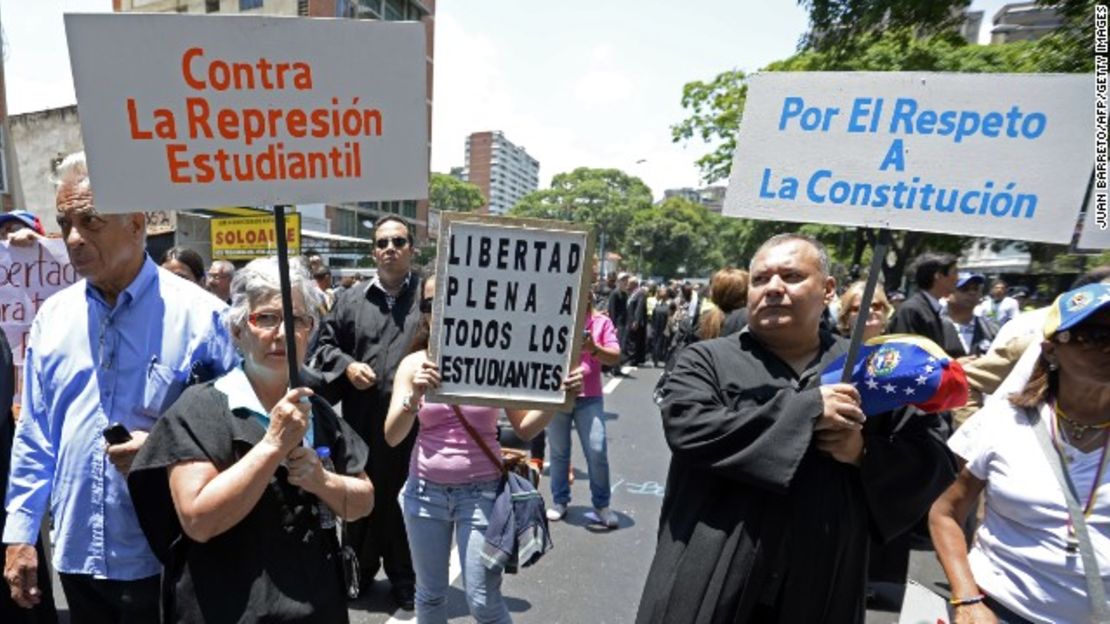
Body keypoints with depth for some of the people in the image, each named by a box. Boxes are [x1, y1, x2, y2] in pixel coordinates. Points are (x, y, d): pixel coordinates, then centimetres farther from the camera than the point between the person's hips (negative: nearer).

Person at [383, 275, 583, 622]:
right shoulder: (414, 364, -3)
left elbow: (525, 428, -5)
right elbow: (392, 437, -9)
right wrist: (414, 398, -27)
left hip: (481, 491, -2)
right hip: (425, 491, 2)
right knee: (430, 594, 18)